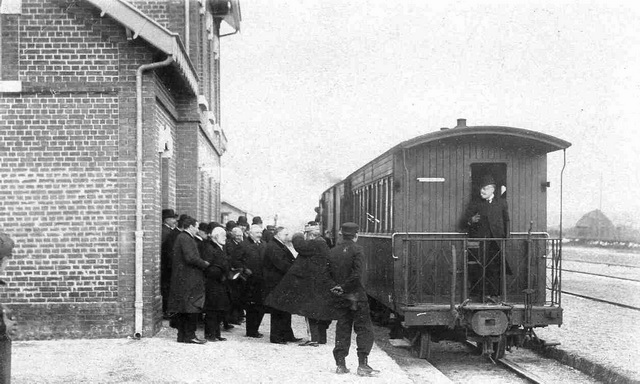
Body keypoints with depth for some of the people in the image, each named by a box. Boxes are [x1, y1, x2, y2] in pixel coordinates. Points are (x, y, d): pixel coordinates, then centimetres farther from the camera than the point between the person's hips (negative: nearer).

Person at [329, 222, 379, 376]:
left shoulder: (333, 252, 7)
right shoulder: (357, 250, -11)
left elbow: (329, 274, 9)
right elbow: (356, 275, -20)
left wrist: (337, 287, 12)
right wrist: (344, 287, -12)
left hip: (340, 297, 6)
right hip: (356, 296, -5)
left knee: (342, 329, 13)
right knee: (364, 330, 1)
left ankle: (340, 364, 12)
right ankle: (362, 365, -6)